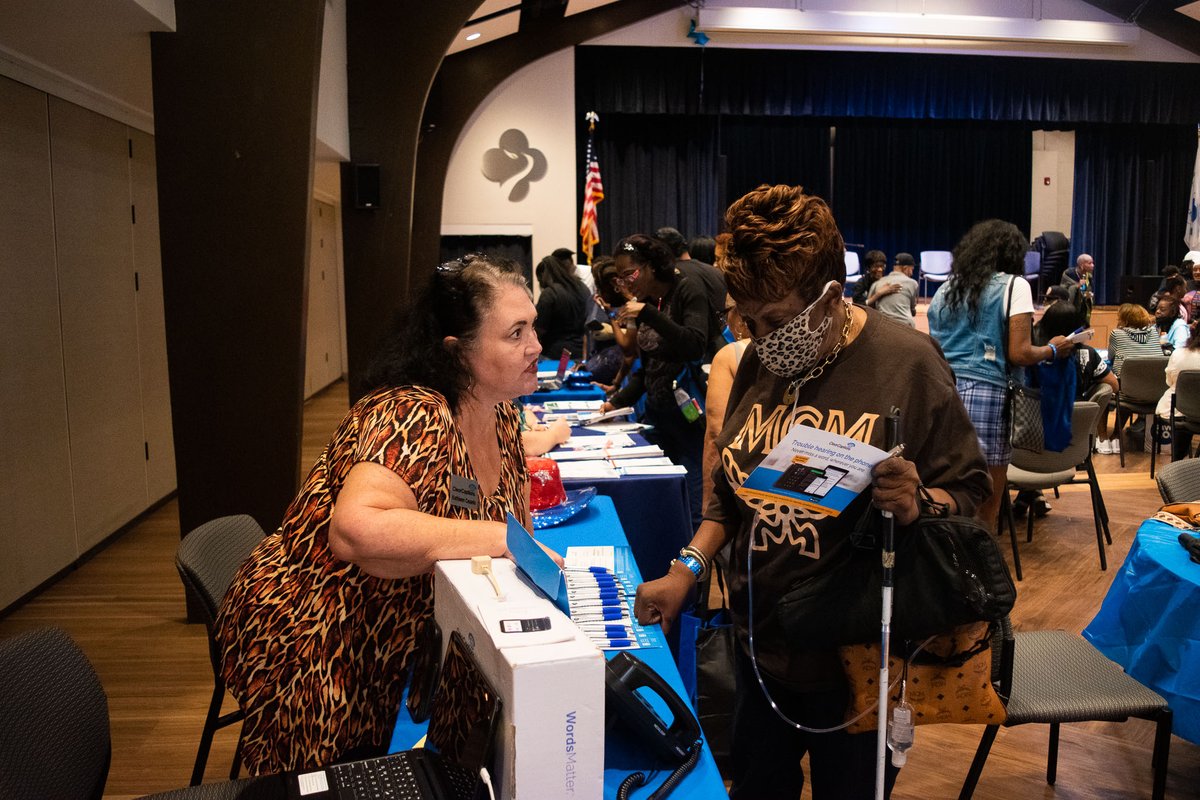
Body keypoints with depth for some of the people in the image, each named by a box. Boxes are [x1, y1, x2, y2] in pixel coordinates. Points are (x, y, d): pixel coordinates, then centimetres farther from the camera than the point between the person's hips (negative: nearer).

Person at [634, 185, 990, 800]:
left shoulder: (906, 364, -15)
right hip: (762, 643, 5)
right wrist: (687, 570, 1)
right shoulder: (758, 362, 2)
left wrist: (913, 506, -31)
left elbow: (967, 492, -10)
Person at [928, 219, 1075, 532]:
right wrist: (1053, 349, 12)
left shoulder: (948, 287, 18)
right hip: (983, 393, -5)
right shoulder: (1014, 285, 2)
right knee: (987, 501, 4)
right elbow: (1019, 354, -5)